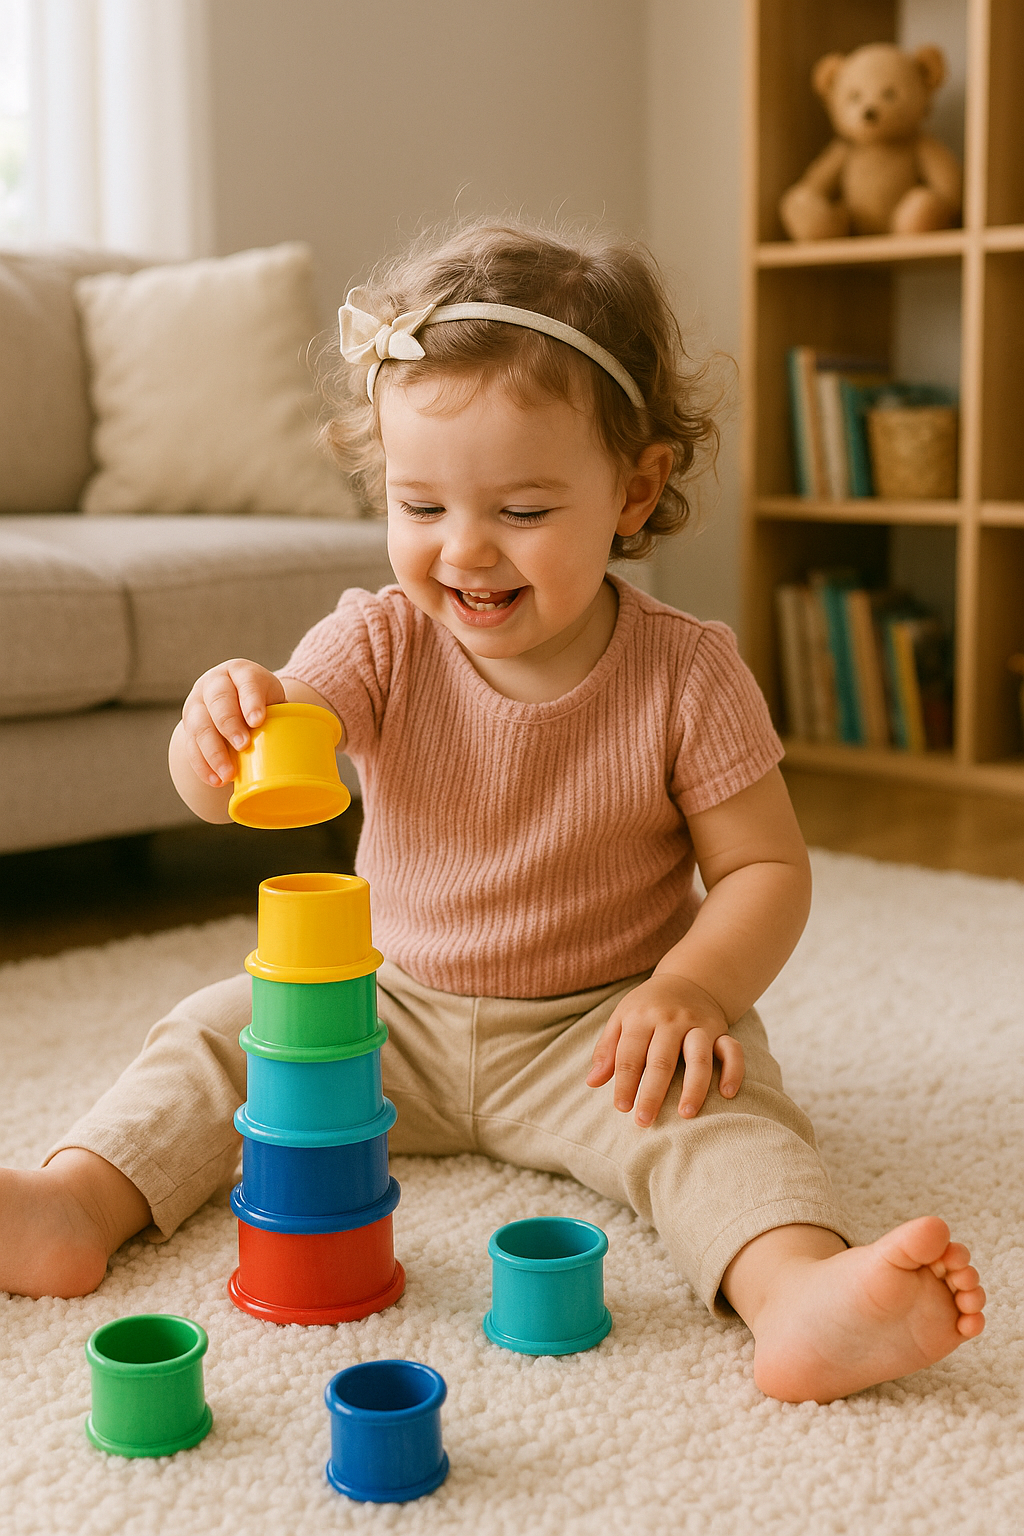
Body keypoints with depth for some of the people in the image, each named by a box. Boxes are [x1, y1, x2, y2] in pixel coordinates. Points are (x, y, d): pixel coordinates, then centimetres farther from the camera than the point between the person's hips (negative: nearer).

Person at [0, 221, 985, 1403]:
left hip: (600, 1035, -3)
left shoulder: (686, 674, -14)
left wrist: (692, 989, -29)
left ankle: (798, 1293, -51)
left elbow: (765, 869, -9)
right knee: (223, 1028, -8)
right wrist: (223, 728, -45)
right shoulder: (380, 641, -9)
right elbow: (224, 793, -20)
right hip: (398, 1016, 4)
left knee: (716, 1105, -30)